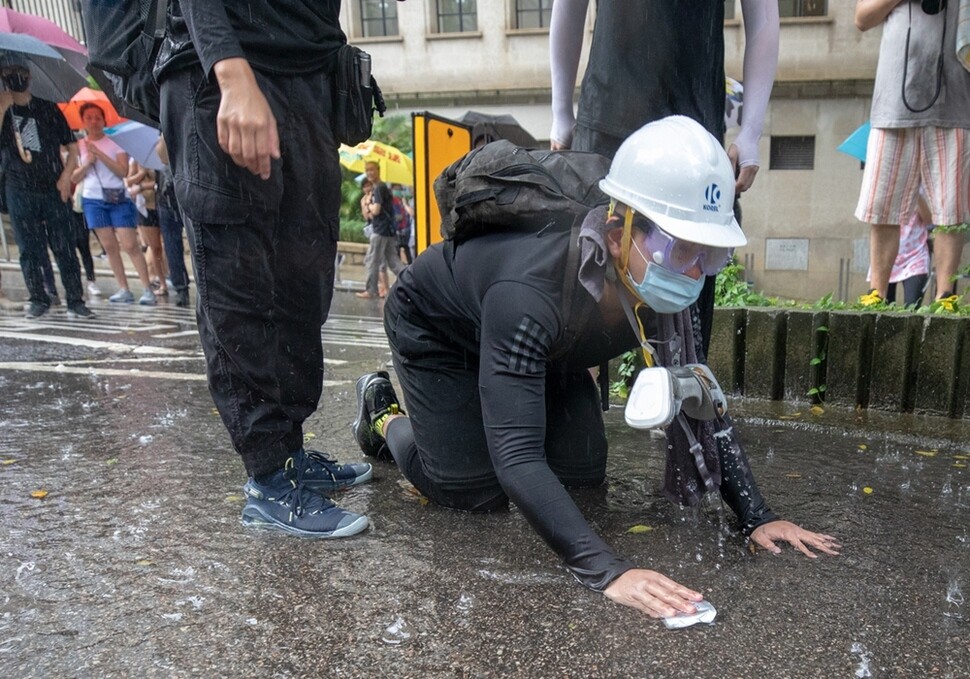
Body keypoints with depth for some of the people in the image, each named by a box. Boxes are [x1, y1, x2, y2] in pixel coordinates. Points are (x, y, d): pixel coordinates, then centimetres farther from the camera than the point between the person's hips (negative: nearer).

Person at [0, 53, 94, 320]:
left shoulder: (48, 108, 9)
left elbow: (71, 147, 10)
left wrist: (66, 176, -4)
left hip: (53, 189, 0)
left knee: (64, 247, -5)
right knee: (30, 250, 3)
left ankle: (75, 301, -4)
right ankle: (38, 299, 11)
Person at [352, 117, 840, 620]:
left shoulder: (664, 295, -25)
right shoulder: (529, 295, -46)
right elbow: (516, 458, -48)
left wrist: (757, 517, -22)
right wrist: (608, 571, -55)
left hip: (542, 348, 6)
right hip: (435, 328, -5)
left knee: (582, 475, 2)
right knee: (477, 494, -8)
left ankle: (481, 417, 29)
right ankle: (385, 415, 20)